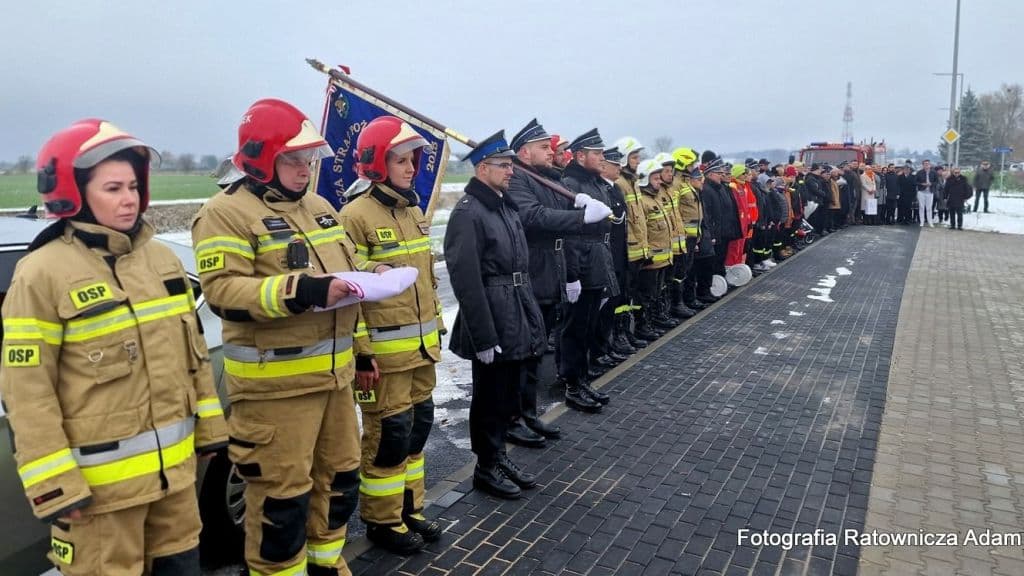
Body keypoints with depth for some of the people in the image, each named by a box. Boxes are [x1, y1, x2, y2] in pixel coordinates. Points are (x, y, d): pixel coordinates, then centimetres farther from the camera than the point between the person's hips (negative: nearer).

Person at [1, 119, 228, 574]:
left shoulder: (161, 257, 7)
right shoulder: (42, 274, -13)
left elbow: (193, 352, 13)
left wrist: (209, 427, 14)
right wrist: (53, 483, -15)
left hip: (174, 465, 6)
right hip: (101, 479, -6)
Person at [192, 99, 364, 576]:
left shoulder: (318, 207, 15)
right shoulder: (227, 213, -10)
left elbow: (346, 277, 22)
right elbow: (221, 291, -21)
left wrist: (361, 349, 15)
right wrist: (298, 291, -32)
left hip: (333, 372, 8)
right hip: (274, 383, -8)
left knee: (339, 475, 18)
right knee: (282, 492, 0)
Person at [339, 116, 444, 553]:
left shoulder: (413, 210, 12)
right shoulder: (356, 215, -14)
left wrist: (436, 328, 19)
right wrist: (359, 353, -17)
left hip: (421, 345, 8)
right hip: (384, 349, -8)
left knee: (418, 426, 16)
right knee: (388, 434, 2)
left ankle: (408, 509, 32)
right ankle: (382, 521, 21)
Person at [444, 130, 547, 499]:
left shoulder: (506, 206, 13)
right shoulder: (468, 213, -15)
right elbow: (467, 281, -20)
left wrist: (530, 316, 14)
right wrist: (484, 337, -20)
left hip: (517, 319, 8)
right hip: (493, 322, -8)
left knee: (508, 395, 18)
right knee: (490, 398, 6)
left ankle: (499, 456, 34)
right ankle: (486, 467, 23)